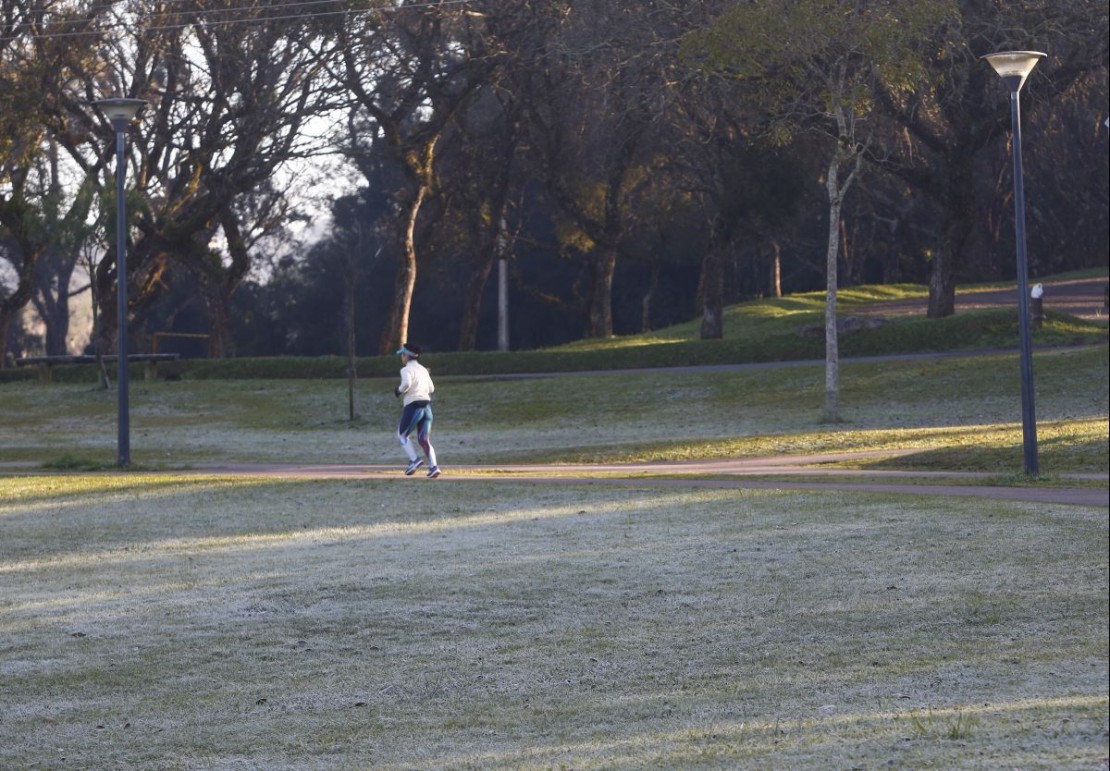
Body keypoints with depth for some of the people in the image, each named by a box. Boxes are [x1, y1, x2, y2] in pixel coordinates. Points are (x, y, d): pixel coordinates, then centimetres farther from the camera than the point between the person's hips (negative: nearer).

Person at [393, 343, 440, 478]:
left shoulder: (406, 370, -6)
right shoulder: (423, 369, 17)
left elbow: (406, 383, -26)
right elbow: (431, 388, 20)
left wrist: (399, 390, -8)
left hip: (413, 406, -7)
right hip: (427, 405, 7)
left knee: (402, 435, 8)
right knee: (424, 440, 8)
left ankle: (414, 460, -8)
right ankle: (433, 466, -8)